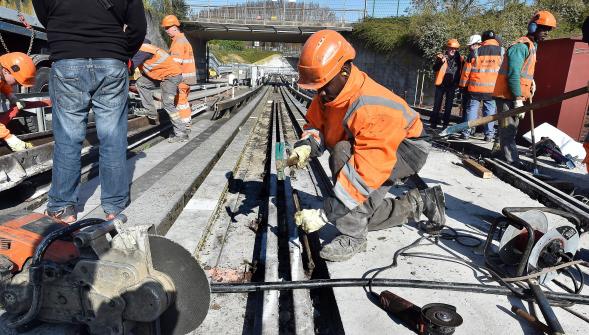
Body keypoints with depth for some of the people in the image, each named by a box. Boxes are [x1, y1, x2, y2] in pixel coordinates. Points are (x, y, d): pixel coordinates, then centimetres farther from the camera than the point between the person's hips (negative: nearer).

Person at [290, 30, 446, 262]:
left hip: (407, 149, -8)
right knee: (363, 211, 9)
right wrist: (306, 146, -29)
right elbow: (315, 123, -3)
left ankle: (353, 237, -25)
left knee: (343, 154, -36)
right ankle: (419, 203, 27)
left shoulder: (372, 109, -39)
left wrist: (324, 215, -41)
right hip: (373, 146, 9)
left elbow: (366, 173, -42)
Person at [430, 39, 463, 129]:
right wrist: (441, 62, -31)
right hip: (441, 84, -2)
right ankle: (433, 122, 8)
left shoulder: (459, 59, 6)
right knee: (437, 104, 1)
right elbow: (435, 68, -14)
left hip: (452, 85, 2)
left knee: (448, 106, 7)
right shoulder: (441, 57, -2)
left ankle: (446, 123, 14)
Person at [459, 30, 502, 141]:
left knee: (472, 108, 6)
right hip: (493, 88, 1)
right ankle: (489, 134, 5)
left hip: (476, 86, -1)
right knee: (490, 109, 7)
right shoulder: (501, 51, 5)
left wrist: (463, 84, 11)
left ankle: (467, 132, 3)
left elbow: (467, 70, 2)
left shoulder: (475, 52, 0)